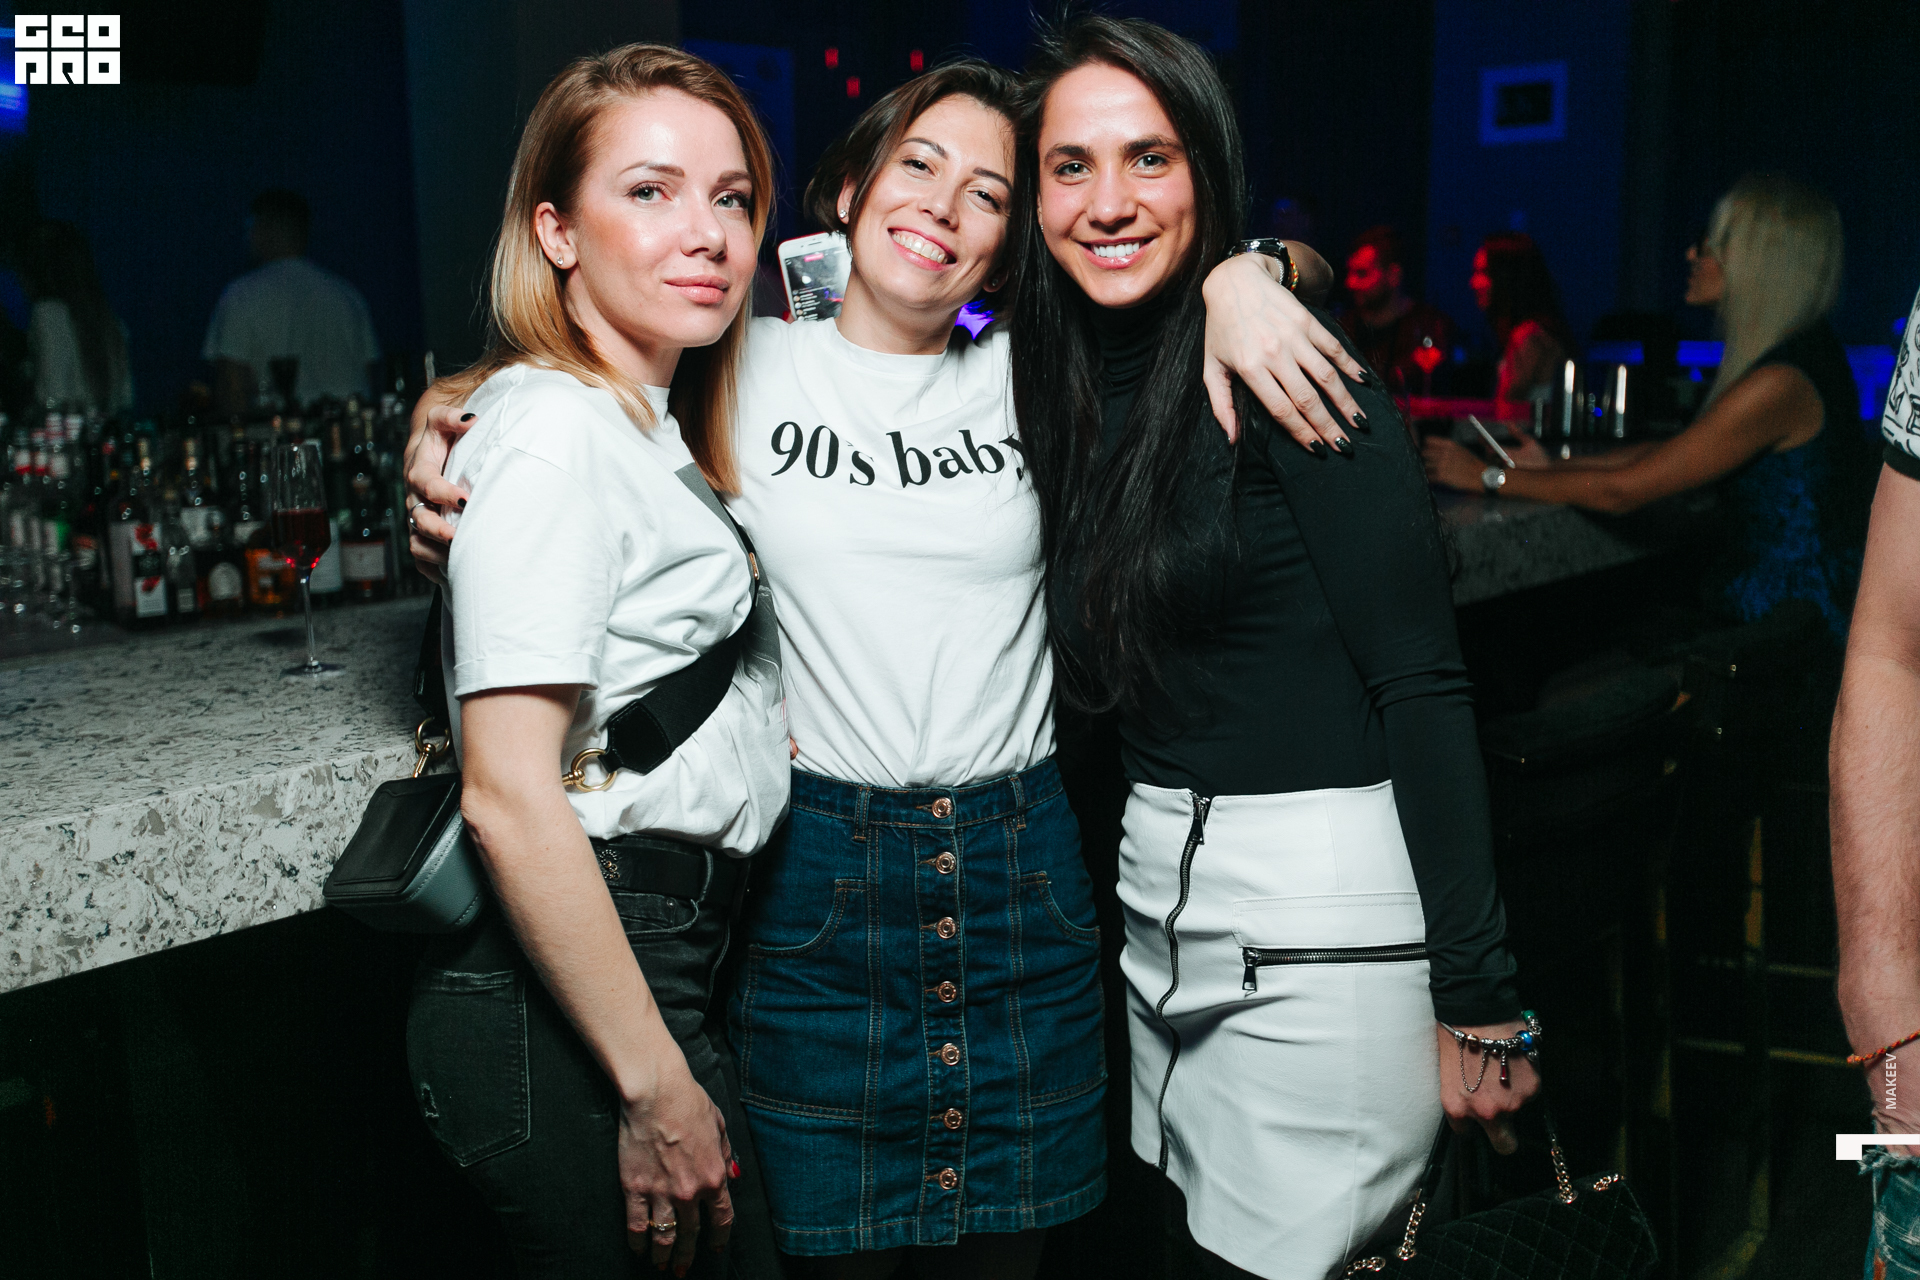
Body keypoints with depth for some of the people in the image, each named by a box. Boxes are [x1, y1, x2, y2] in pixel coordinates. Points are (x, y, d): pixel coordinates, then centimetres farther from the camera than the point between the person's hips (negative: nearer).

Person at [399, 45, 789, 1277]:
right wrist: (659, 1088, -19)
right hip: (566, 1008, -9)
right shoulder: (555, 433, -17)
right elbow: (510, 794, -22)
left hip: (650, 966, 9)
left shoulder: (647, 424, 12)